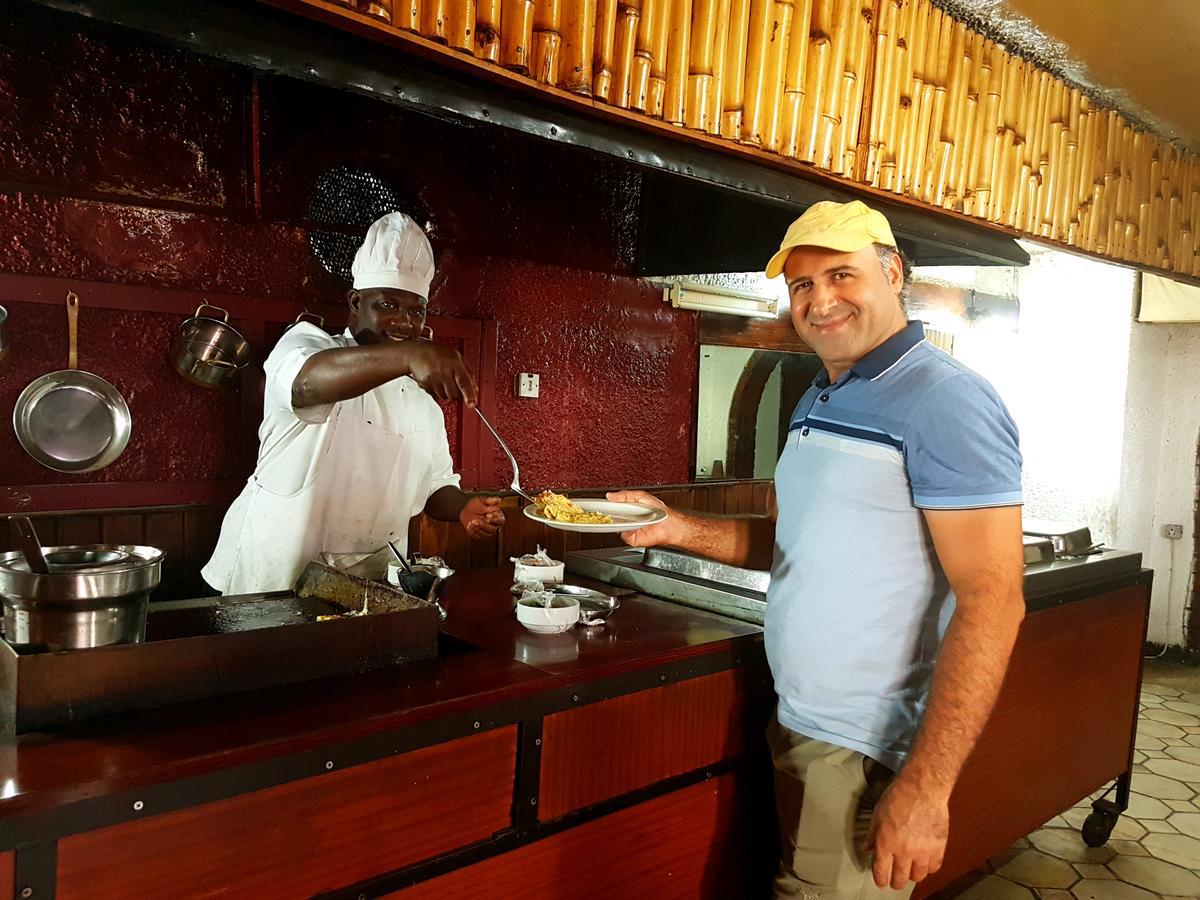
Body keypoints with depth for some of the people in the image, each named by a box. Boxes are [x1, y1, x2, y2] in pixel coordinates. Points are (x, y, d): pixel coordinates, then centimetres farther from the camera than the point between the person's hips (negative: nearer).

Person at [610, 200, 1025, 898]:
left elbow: (992, 601, -21)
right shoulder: (819, 402, 12)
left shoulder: (945, 401, -16)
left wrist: (925, 787, -25)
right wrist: (679, 528, 1)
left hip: (868, 755, -8)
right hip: (795, 724, 8)